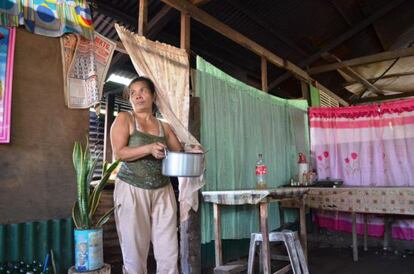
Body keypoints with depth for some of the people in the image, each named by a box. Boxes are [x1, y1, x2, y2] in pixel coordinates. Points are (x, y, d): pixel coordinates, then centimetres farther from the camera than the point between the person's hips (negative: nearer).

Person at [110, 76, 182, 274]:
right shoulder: (124, 119, 2)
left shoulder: (164, 127, 13)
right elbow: (118, 153, -9)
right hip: (132, 190, -3)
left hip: (162, 191, 3)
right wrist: (149, 148, -22)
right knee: (135, 253, 3)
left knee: (169, 252, 2)